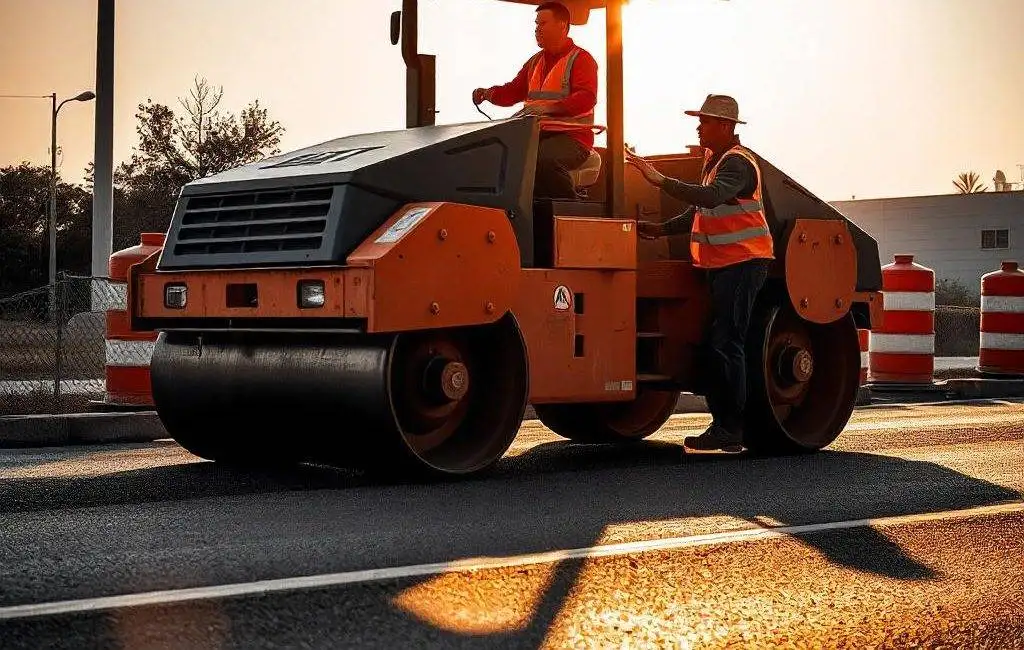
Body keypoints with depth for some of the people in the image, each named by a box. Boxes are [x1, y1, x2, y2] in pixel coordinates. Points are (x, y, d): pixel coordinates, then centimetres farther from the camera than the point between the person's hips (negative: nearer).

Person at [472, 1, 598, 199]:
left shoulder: (581, 59, -4)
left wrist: (548, 109, -33)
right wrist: (489, 93, 0)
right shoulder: (535, 62, 19)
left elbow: (586, 98, -18)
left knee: (545, 159, -38)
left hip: (571, 136, -7)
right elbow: (514, 91, 23)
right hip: (537, 134, 7)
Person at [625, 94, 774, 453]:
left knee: (725, 344, -12)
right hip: (721, 264, 10)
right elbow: (703, 210, 25)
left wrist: (661, 180, -33)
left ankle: (731, 431, -8)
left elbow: (711, 196, -32)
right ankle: (723, 426, 14)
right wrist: (662, 229, 14)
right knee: (716, 344, 9)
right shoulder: (714, 160, 19)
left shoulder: (737, 163, -13)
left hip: (743, 262, -10)